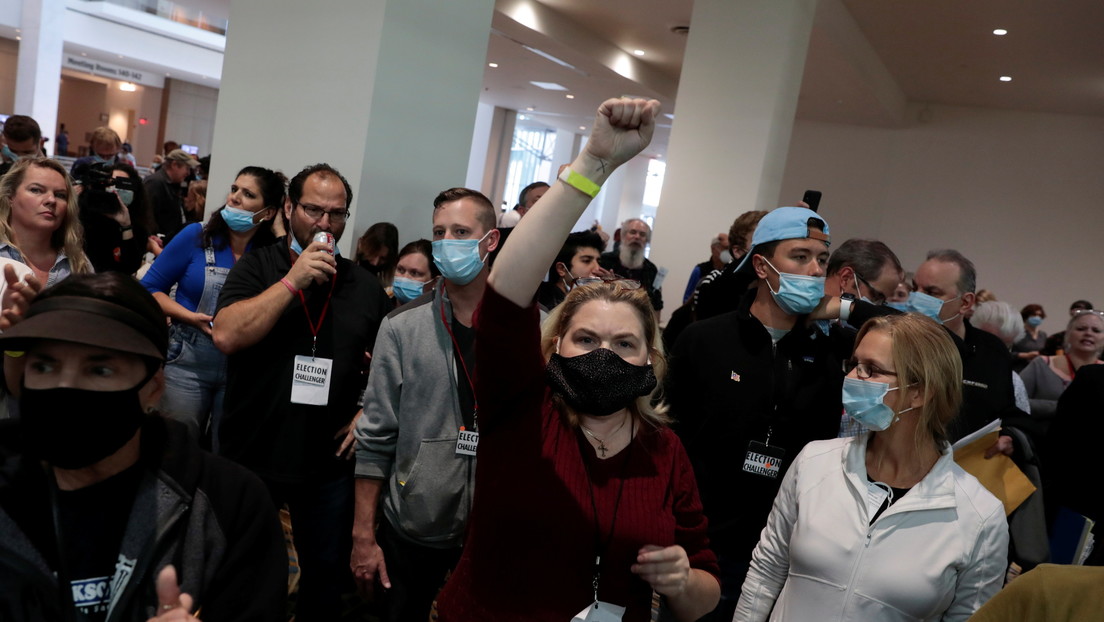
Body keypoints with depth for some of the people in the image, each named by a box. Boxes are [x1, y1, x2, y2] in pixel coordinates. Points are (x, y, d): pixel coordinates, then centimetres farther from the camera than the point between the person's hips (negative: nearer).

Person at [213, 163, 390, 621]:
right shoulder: (257, 266, -3)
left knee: (327, 576, 16)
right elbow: (226, 336, -19)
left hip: (329, 462, 2)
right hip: (252, 457, -2)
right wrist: (293, 281, -21)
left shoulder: (365, 286, 3)